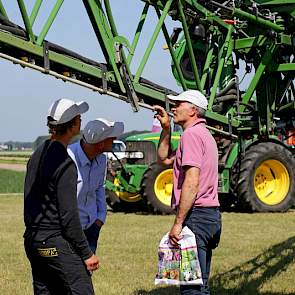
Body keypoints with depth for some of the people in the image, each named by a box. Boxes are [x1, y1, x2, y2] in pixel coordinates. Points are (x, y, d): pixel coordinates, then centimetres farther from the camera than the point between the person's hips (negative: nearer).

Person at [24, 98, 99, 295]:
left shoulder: (37, 156, 11)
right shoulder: (65, 164, -16)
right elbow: (69, 215, -18)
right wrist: (87, 253, -12)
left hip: (32, 240, 9)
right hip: (56, 244, -9)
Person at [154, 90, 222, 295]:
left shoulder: (192, 134, -11)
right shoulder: (204, 134, 21)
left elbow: (192, 182, -21)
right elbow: (165, 158, 31)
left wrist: (178, 223, -21)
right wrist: (166, 127, 18)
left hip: (196, 215, -10)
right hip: (211, 215, 10)